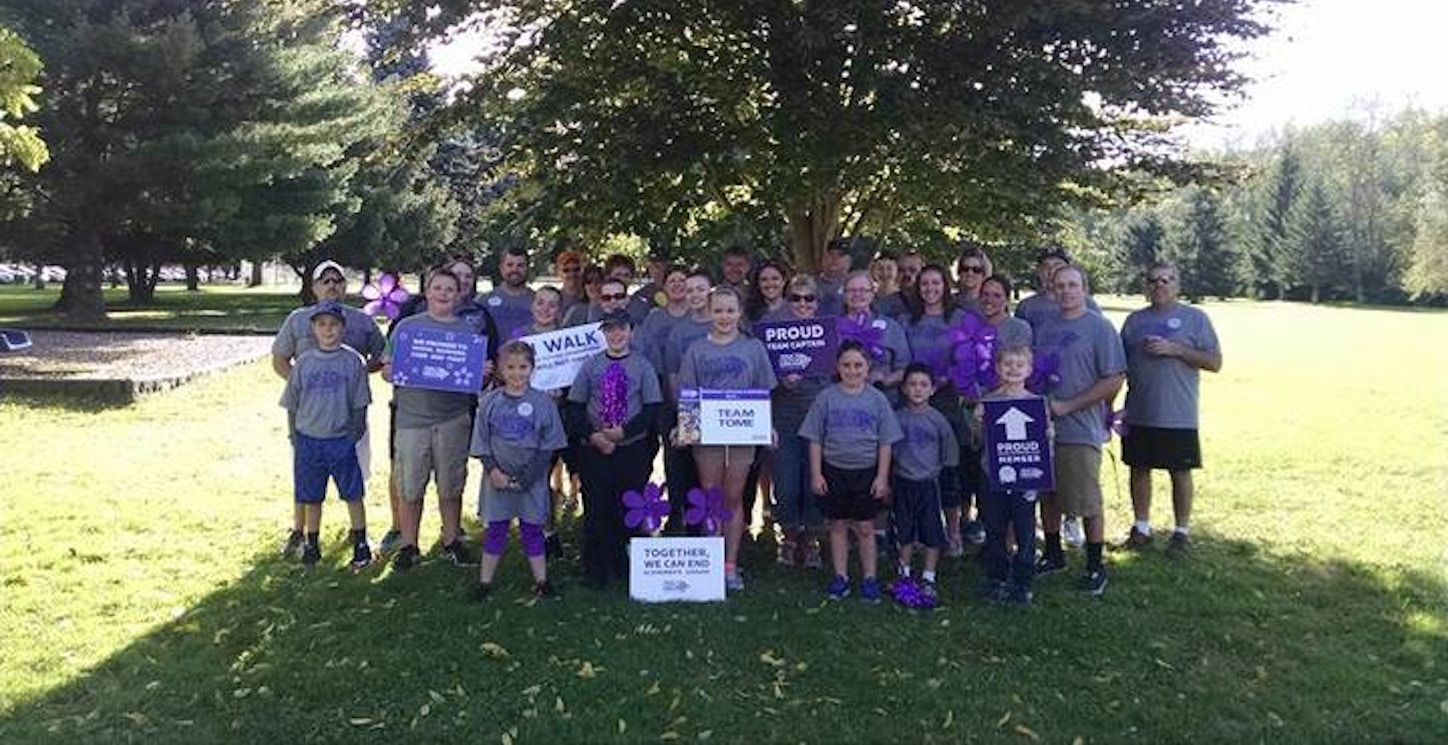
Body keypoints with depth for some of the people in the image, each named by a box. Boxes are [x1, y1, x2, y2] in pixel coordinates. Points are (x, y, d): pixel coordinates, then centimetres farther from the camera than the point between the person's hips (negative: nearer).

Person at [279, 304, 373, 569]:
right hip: (308, 440, 2)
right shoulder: (304, 362, 1)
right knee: (311, 497, 12)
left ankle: (360, 544, 17)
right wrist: (295, 437, 4)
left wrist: (356, 434, -4)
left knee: (354, 494, 5)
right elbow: (292, 405, 7)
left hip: (342, 440, -2)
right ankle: (311, 544, 27)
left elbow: (359, 404, -1)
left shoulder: (353, 361, -4)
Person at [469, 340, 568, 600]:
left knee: (532, 530, 9)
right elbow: (481, 443, 2)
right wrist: (493, 470, -12)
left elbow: (549, 445, -5)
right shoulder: (489, 401, 0)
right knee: (495, 529, 10)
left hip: (532, 480, -1)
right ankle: (485, 582, 19)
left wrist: (527, 475, -12)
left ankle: (541, 581, 19)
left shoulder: (542, 401, -4)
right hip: (498, 479, 1)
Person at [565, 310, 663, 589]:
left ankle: (626, 570, 17)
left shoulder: (642, 366, 3)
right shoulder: (590, 365, 7)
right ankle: (595, 571, 12)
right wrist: (592, 435, -9)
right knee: (596, 509, 1)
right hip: (594, 449, 1)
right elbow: (574, 407, 5)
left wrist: (624, 432, -13)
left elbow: (652, 408, -2)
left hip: (633, 449, -1)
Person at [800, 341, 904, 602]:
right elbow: (815, 439, 1)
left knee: (865, 527, 6)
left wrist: (882, 477, -3)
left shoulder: (877, 399, -1)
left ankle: (869, 578, 18)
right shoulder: (826, 397, -2)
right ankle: (840, 577, 21)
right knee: (838, 525, 10)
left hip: (867, 471, 0)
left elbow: (886, 443, 1)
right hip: (834, 470, 1)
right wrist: (816, 474, -2)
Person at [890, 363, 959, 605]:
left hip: (929, 482, -1)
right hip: (903, 482, 1)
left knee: (932, 533, 2)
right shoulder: (897, 418, -1)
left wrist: (944, 474, 3)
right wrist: (887, 481, 6)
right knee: (905, 531, 11)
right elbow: (887, 449, 6)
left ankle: (928, 578, 15)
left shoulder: (937, 419, -5)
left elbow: (950, 451, 3)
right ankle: (905, 573, 26)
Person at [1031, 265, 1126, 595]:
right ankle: (1052, 555, 31)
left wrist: (1067, 406, -14)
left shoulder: (1099, 328, -7)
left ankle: (1095, 567, 15)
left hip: (1081, 430, -6)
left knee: (1088, 503, 2)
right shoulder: (1045, 329, 12)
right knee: (1047, 497, 15)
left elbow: (1114, 381, -12)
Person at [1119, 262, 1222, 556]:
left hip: (1178, 415, -3)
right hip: (1139, 413, 4)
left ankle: (1182, 532, 18)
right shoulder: (1135, 320, 10)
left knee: (1180, 472, 5)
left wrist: (1174, 349, -17)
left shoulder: (1195, 318, -1)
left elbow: (1214, 362, -6)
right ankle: (1141, 527, 23)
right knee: (1139, 469, 10)